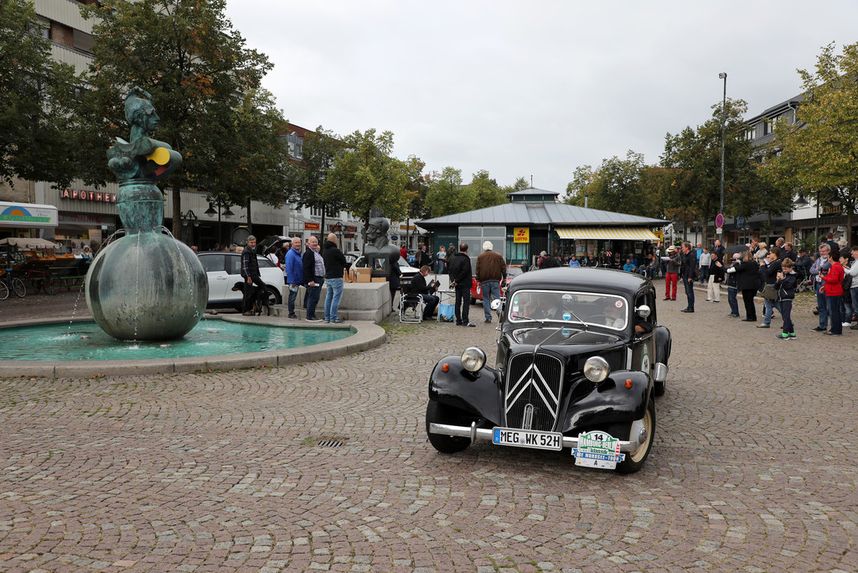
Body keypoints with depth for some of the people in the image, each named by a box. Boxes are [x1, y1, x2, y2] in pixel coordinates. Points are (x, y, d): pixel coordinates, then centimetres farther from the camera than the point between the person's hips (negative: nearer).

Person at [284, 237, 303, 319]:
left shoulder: (299, 253, 13)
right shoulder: (290, 254, -15)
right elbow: (289, 268, -20)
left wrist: (302, 279, 17)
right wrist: (292, 281, -23)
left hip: (298, 280, 8)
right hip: (293, 280, -8)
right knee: (292, 296, -2)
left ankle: (292, 313, 20)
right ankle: (291, 314, 6)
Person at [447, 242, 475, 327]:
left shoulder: (453, 258, 8)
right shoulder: (466, 259, -14)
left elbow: (449, 269, 8)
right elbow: (464, 272, -19)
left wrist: (453, 280, 2)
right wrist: (456, 281, -12)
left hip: (457, 284, 7)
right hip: (465, 283, -7)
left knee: (458, 302, 11)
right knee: (466, 301, -5)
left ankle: (458, 320, 13)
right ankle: (465, 321, -10)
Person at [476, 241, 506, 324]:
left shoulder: (480, 257, 5)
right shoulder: (498, 256, 7)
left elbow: (478, 269, 3)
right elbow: (503, 268, 6)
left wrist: (478, 280, 8)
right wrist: (504, 277, 13)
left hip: (484, 280, 0)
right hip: (495, 280, 0)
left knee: (486, 299, 5)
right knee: (497, 298, 0)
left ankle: (488, 318, 3)